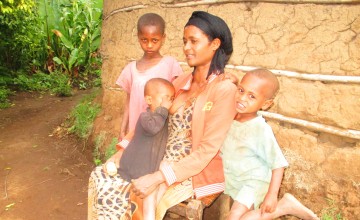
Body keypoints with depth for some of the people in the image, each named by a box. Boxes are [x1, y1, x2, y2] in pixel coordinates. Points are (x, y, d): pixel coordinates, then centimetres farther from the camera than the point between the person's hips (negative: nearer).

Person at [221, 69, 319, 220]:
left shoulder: (261, 130, -27)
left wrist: (272, 195, -21)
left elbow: (278, 164, -19)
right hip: (233, 181, 6)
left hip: (253, 183, -6)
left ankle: (283, 207, -4)